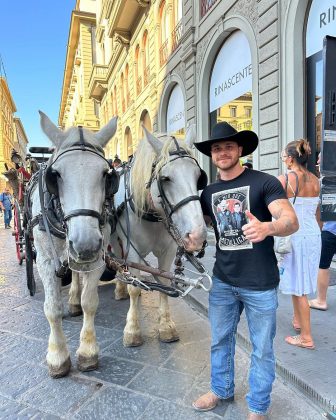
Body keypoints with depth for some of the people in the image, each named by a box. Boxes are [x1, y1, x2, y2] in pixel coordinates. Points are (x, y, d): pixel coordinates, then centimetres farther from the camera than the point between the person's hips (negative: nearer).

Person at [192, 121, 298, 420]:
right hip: (223, 282, 5)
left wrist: (267, 227, -41)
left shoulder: (264, 182, -10)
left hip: (260, 285, -4)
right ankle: (221, 390, 45)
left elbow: (292, 221, -21)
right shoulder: (209, 193, 6)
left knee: (262, 349, 12)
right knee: (220, 340, 20)